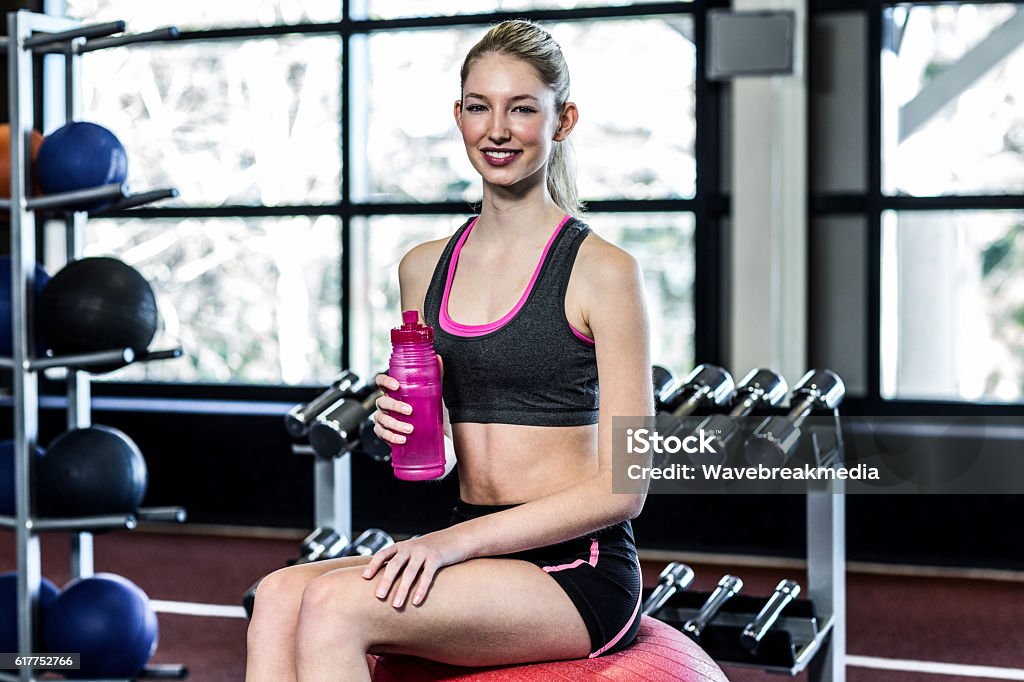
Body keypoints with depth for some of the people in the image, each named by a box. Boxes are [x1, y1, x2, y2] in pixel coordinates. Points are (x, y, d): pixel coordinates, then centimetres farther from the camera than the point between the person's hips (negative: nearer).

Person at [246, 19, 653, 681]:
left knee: (334, 604, -26)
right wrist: (404, 428, -4)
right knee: (280, 594, -20)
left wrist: (457, 540, -17)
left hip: (578, 571, -6)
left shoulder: (602, 271, -7)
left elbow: (620, 488, -10)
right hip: (474, 554, 6)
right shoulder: (424, 267, 11)